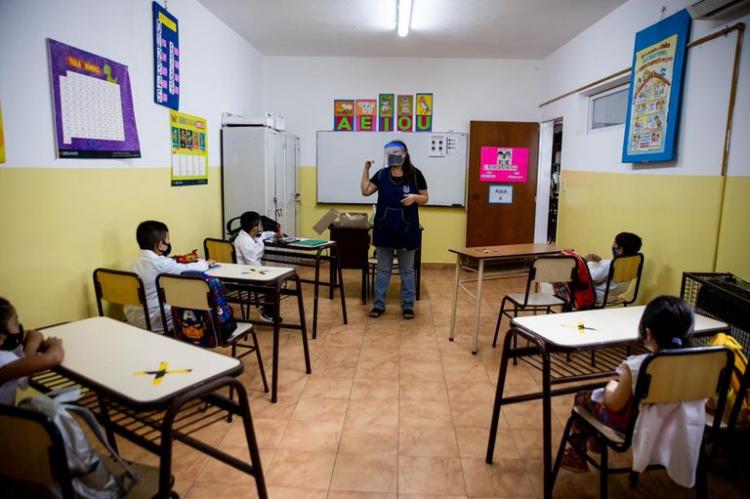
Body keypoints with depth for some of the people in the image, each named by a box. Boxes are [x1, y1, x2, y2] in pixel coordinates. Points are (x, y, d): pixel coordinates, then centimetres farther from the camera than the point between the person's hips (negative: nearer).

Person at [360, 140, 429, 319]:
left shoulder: (415, 174, -3)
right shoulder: (381, 174, 4)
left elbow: (426, 198, 2)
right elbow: (365, 191, 0)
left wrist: (415, 197, -18)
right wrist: (366, 169, -3)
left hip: (407, 229, -2)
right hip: (384, 228, 2)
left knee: (407, 270, 9)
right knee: (382, 269, 10)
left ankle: (408, 305, 20)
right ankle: (379, 304, 20)